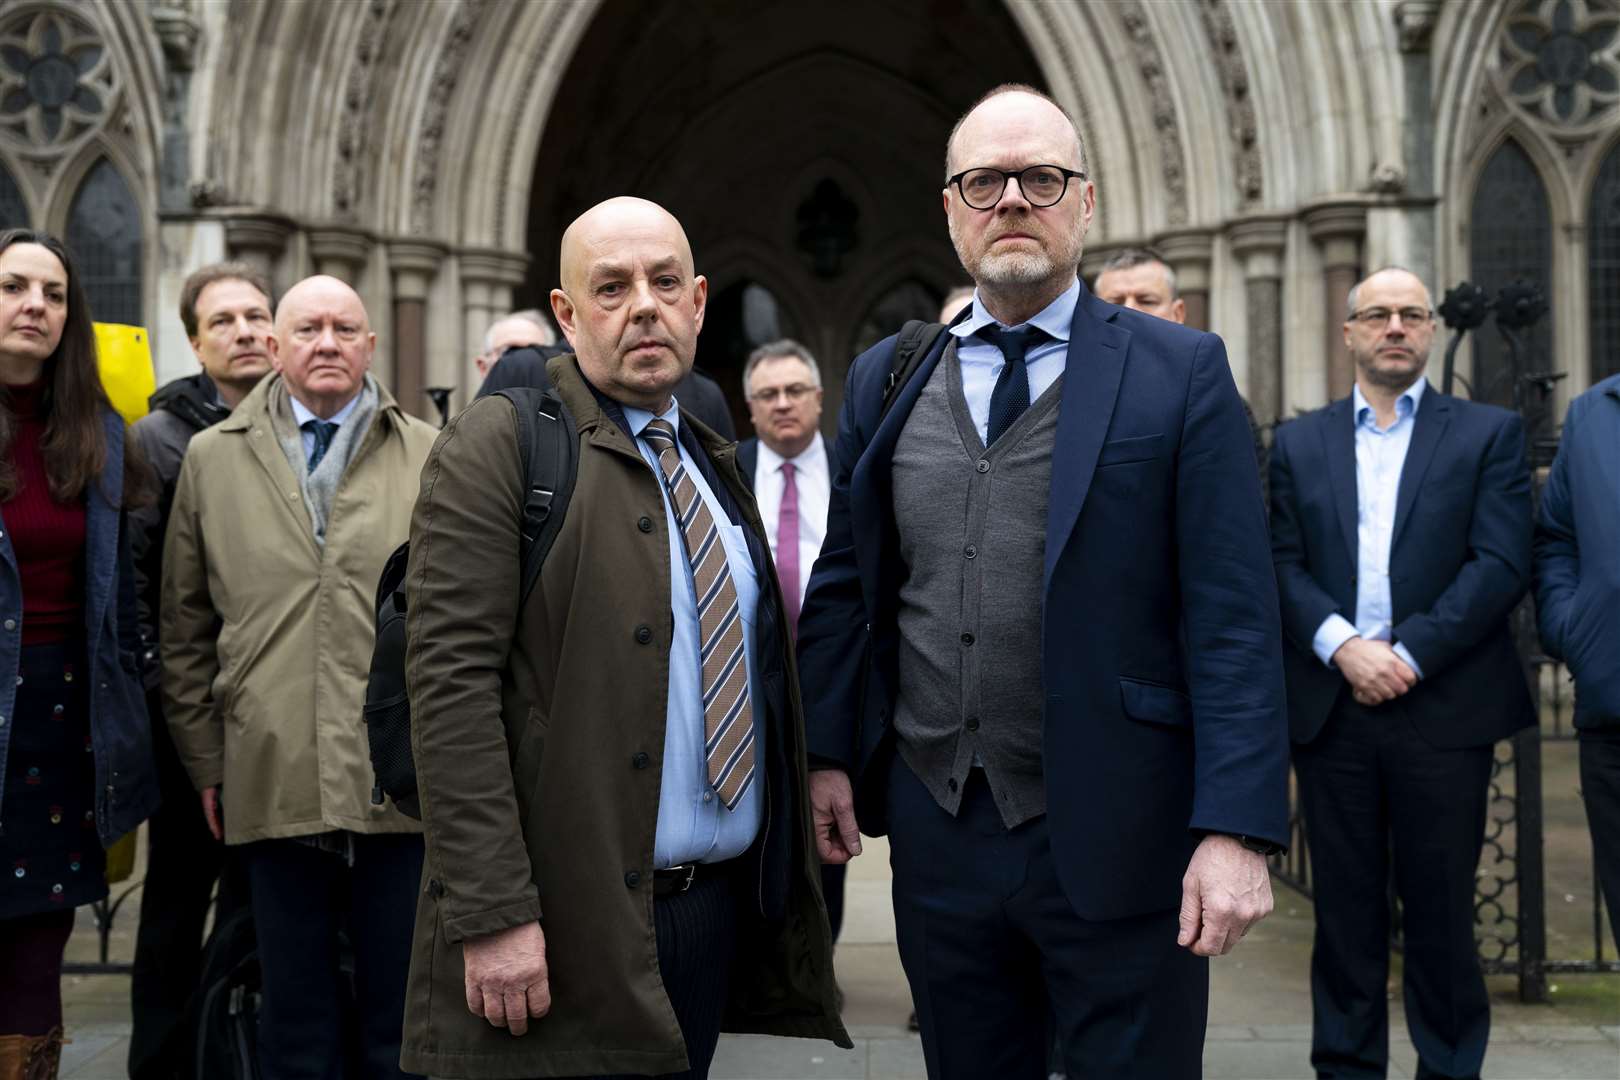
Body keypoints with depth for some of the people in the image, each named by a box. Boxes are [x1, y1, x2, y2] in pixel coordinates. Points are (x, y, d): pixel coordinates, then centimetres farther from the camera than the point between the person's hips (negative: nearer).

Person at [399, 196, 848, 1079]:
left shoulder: (711, 462, 14)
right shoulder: (498, 444, -8)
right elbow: (451, 682, -15)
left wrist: (782, 878, 15)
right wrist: (492, 914, -20)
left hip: (724, 907, 7)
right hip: (571, 928, -6)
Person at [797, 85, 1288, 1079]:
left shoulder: (1180, 372, -4)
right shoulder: (887, 380, 8)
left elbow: (1233, 616, -9)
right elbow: (844, 585, 13)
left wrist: (1238, 830, -15)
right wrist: (827, 756, 6)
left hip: (1115, 840, -3)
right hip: (938, 834, 4)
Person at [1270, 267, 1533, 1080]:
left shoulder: (1488, 434, 6)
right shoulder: (1300, 443, 13)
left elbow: (1502, 563, -4)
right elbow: (1283, 564, 4)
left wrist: (1409, 653, -13)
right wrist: (1343, 646, -12)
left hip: (1443, 705, -1)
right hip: (1331, 705, 2)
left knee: (1441, 910, 6)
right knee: (1346, 908, 8)